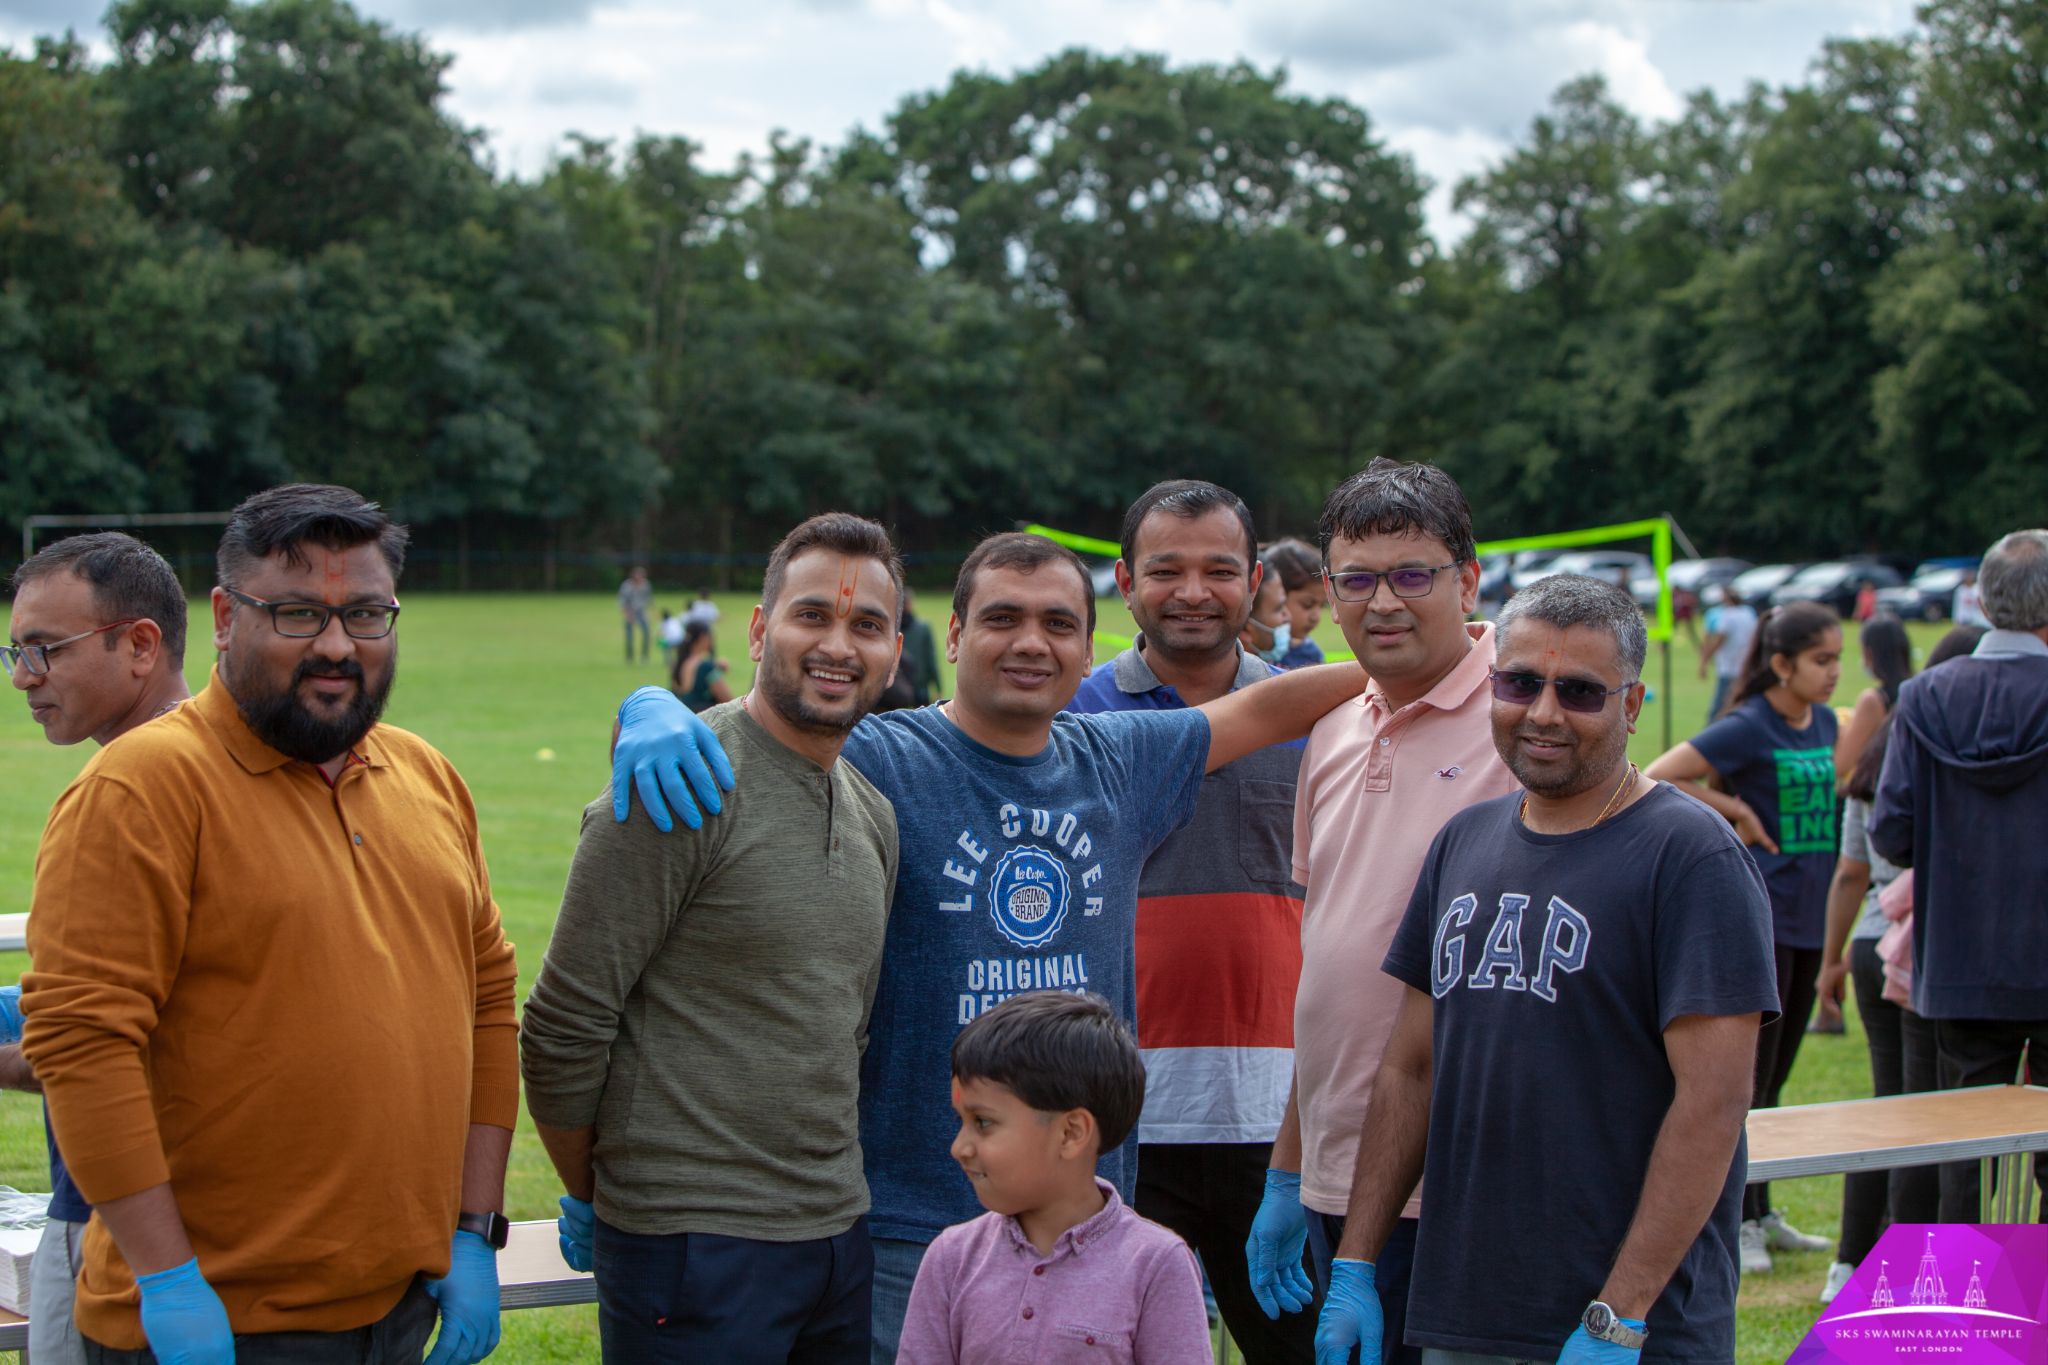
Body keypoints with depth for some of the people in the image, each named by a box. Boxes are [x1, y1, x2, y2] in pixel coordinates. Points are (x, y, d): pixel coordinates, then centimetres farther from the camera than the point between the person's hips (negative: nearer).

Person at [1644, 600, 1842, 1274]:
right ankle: (1739, 1224, 3)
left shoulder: (1824, 723, 9)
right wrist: (1734, 809, -14)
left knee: (1775, 1074, 14)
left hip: (1809, 918, 7)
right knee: (1749, 1074, -4)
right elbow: (1657, 777, -17)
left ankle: (1762, 1214, 23)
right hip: (1758, 919, -7)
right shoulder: (1748, 727, -12)